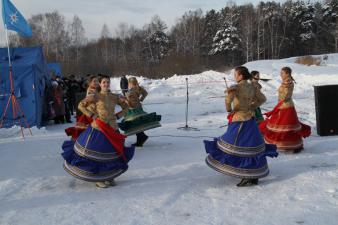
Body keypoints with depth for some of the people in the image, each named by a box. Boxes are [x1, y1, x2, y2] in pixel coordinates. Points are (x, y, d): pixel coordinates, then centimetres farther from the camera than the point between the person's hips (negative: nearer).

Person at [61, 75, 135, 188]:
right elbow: (81, 105, -5)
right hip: (98, 129, -4)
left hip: (112, 129, 4)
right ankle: (98, 179, 14)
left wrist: (117, 116, 5)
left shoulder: (115, 97, 5)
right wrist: (92, 115, -11)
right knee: (97, 154, 0)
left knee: (111, 153, 11)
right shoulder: (96, 96, -6)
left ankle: (108, 177, 27)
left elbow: (126, 107, 18)